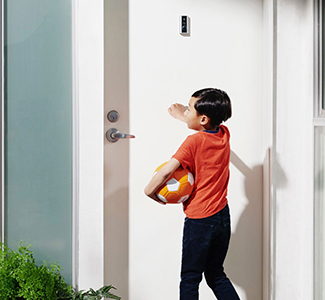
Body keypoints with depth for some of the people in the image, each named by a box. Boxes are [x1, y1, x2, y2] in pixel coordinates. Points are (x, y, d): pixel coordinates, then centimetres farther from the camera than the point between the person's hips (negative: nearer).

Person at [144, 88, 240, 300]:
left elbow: (166, 171, -25)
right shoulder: (224, 134, 2)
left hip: (199, 220, -7)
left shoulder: (194, 142, -17)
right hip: (223, 216, 7)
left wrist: (150, 191, -9)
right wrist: (183, 117, 32)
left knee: (190, 279, 6)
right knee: (216, 275, 19)